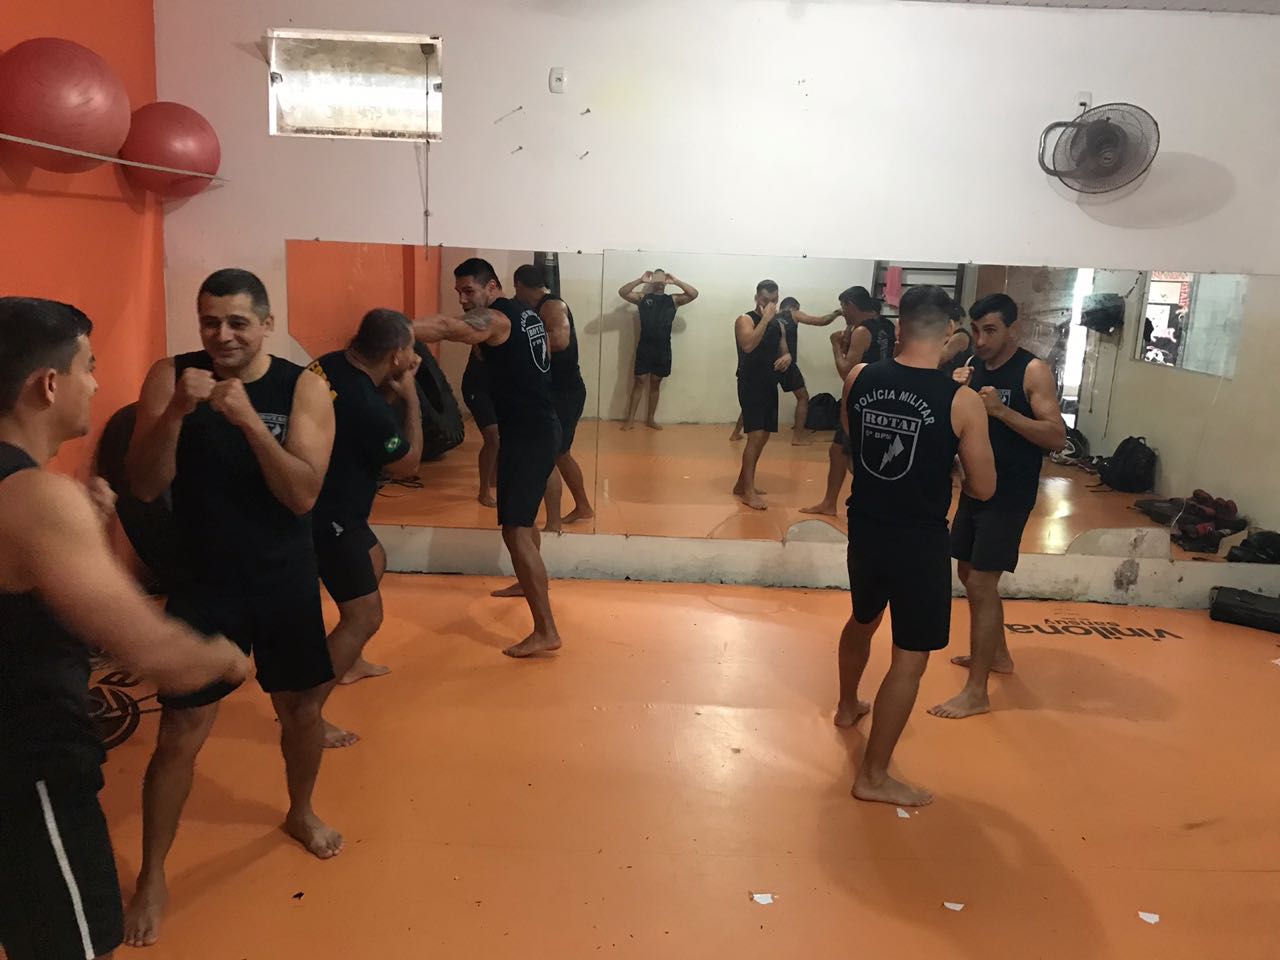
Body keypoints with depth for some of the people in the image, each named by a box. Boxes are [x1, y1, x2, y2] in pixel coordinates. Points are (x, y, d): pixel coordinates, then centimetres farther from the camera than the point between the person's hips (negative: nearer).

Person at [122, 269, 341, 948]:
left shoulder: (303, 387, -11)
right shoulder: (169, 377, -8)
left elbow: (302, 495, -21)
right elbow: (143, 487, -14)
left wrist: (247, 417, -32)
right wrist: (176, 413, -29)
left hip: (287, 581, 1)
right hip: (203, 583, -1)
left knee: (302, 709, 17)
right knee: (179, 735, 3)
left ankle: (300, 813, 45)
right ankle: (152, 876, 24)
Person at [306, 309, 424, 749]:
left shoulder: (333, 364, -4)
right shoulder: (367, 407, -29)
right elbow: (409, 463, -13)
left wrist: (392, 391, 0)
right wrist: (411, 398, -8)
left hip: (319, 502, 10)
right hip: (327, 516, -10)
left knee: (375, 562, 29)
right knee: (365, 615, -4)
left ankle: (349, 662, 42)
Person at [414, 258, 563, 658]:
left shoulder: (495, 319, -14)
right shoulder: (526, 314, 14)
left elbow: (445, 328, -31)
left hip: (526, 433, -10)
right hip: (540, 427, 11)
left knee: (516, 530, -14)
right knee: (524, 516, 28)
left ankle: (546, 631, -15)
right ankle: (528, 583, 48)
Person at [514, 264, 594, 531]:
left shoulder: (551, 306, -17)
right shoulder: (545, 307, 13)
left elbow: (560, 340, -35)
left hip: (564, 393, -10)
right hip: (560, 391, 10)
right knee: (560, 454, 21)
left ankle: (553, 525, -6)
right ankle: (583, 507, 35)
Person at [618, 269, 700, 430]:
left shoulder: (673, 300, 8)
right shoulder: (643, 297, 5)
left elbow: (694, 294, -2)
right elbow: (622, 292, -5)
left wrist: (675, 281, -6)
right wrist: (641, 280, -9)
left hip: (663, 349, 2)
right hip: (644, 347, -2)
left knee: (655, 383, 10)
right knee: (639, 382, 0)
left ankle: (650, 419, 20)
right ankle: (630, 420, 4)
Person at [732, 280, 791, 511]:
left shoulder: (777, 324, 14)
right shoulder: (745, 320, -8)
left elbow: (784, 351, 20)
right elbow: (748, 346, -26)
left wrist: (787, 358, -4)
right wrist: (765, 318, -22)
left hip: (770, 385, 8)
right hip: (750, 386, -8)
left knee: (763, 437, 11)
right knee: (756, 436, -15)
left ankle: (742, 483, 24)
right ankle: (748, 491, -10)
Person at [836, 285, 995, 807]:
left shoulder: (859, 378, -5)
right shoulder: (961, 401, -16)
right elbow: (983, 489, -9)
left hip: (865, 527, 5)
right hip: (919, 540, -5)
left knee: (862, 620, 30)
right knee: (910, 660, 7)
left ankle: (848, 706, 53)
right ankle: (874, 776, 14)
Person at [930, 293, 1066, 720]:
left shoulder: (1033, 371, -13)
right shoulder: (972, 368, 7)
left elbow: (1057, 437, -20)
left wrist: (1001, 410, -29)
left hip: (1010, 494, -8)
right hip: (976, 486, 8)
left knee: (981, 583, -9)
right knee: (970, 574, 17)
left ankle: (976, 692, -1)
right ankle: (997, 654, 38)